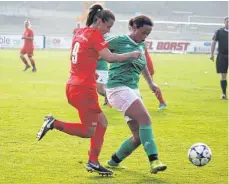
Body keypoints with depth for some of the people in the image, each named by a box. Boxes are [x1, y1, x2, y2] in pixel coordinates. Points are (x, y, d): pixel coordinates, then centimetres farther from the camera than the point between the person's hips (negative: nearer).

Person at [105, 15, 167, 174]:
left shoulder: (142, 45, 14)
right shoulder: (120, 41, -6)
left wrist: (151, 82, 33)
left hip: (133, 90, 8)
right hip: (118, 88, -8)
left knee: (139, 136, 2)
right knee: (145, 118, -26)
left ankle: (114, 160, 22)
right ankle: (154, 160, -31)